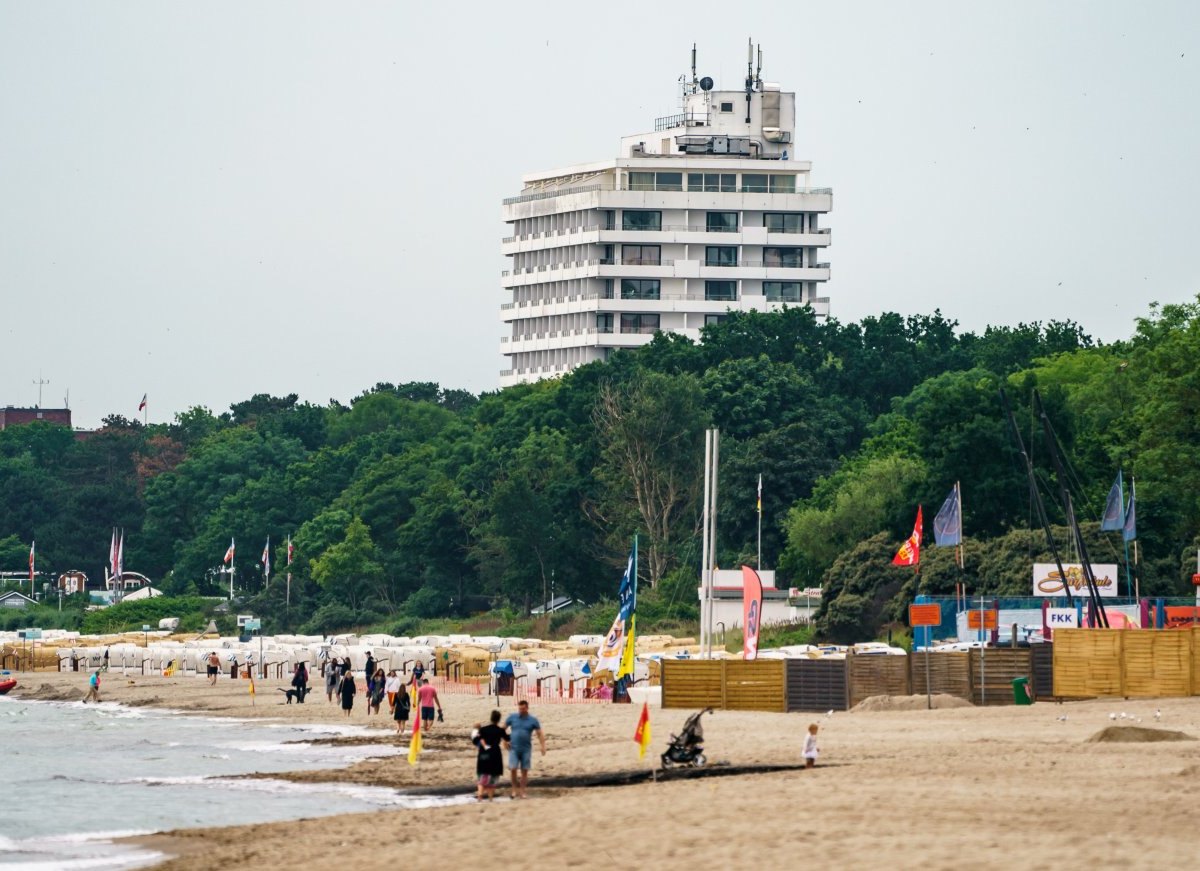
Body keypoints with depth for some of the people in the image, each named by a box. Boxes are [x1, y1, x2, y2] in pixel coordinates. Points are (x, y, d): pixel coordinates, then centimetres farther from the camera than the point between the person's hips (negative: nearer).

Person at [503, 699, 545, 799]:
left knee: (524, 770, 2)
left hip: (526, 749, 0)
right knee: (513, 769, -10)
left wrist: (543, 746, -11)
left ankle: (522, 791, 10)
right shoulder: (512, 717, 2)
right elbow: (503, 728, 10)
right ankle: (515, 789, 7)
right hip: (514, 748, 0)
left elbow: (540, 734, -1)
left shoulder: (533, 720, 0)